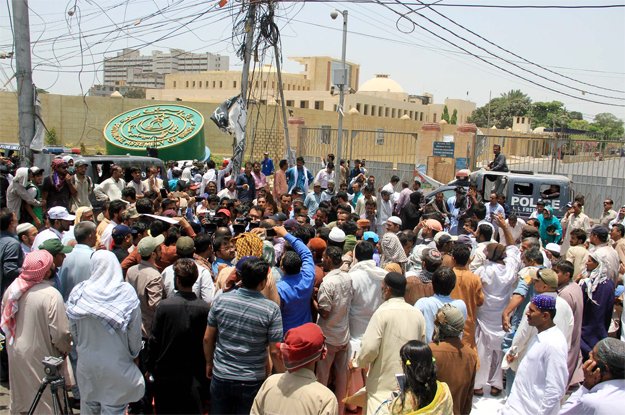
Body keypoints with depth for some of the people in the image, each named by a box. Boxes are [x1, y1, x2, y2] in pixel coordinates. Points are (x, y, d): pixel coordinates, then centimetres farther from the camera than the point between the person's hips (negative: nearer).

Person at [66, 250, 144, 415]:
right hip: (117, 364, -2)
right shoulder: (127, 293, -14)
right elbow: (134, 331, -8)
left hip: (86, 361, 3)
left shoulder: (79, 292, -8)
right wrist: (134, 354, 8)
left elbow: (73, 329, 2)